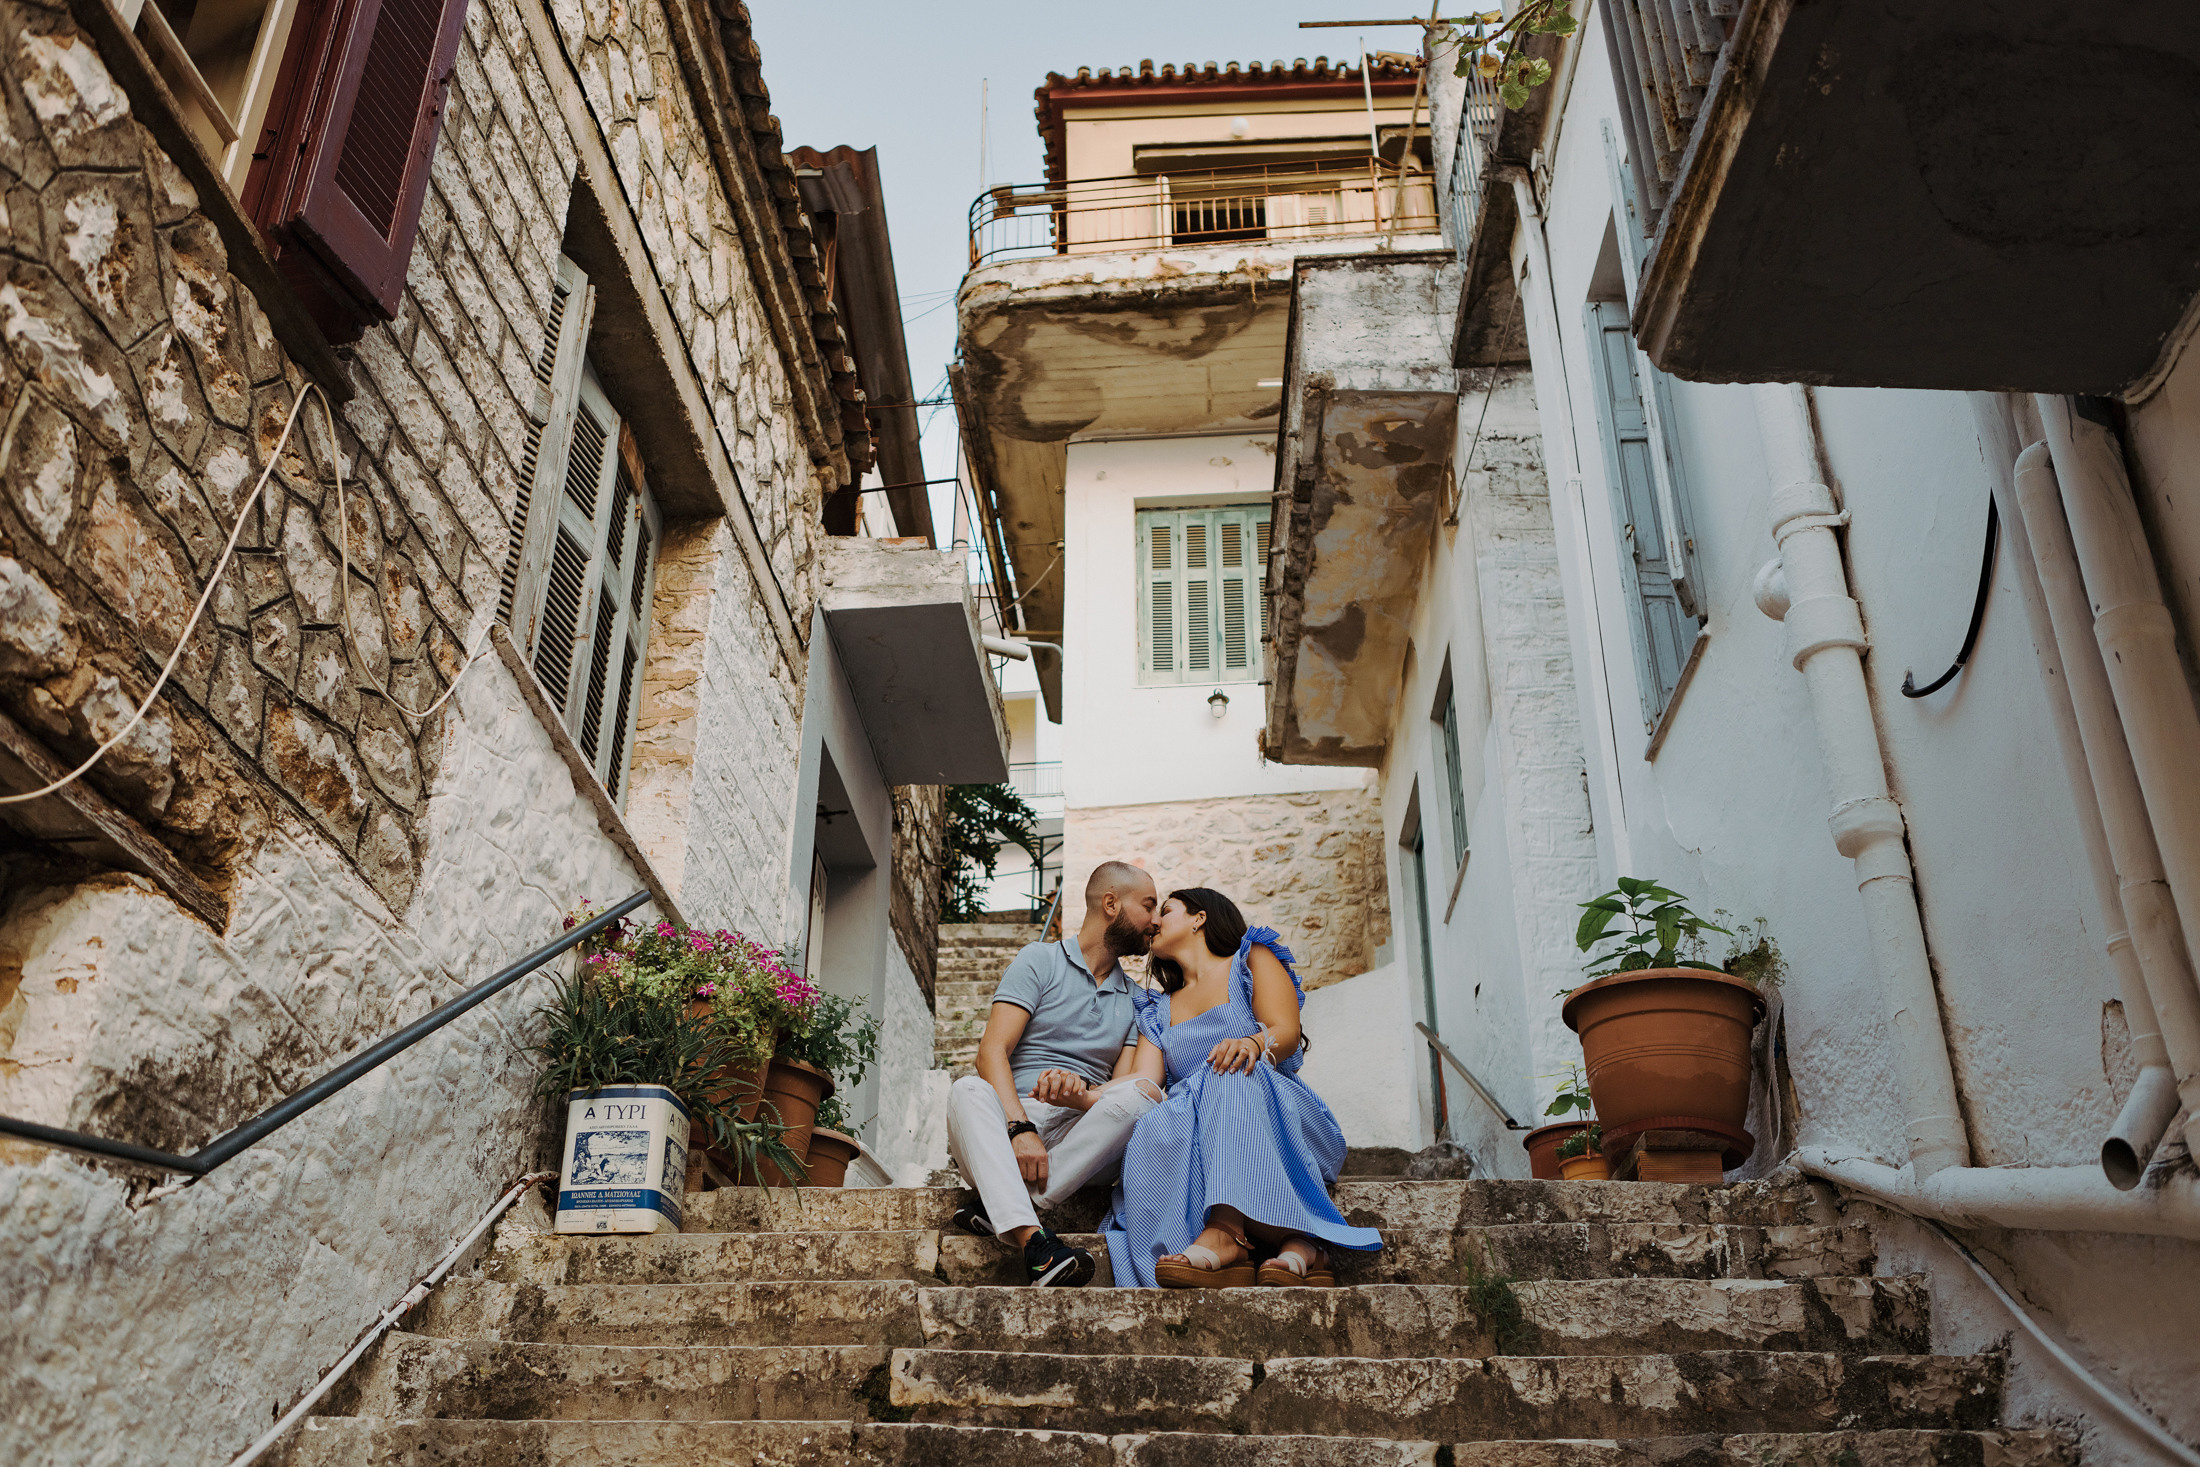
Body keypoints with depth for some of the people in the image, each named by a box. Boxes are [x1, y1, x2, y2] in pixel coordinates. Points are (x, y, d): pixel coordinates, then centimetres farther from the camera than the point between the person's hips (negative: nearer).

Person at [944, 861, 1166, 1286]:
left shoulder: (1133, 1000, 22)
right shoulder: (1040, 960, 8)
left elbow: (1123, 1084, 8)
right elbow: (992, 1051, -5)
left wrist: (1083, 1093, -17)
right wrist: (1020, 1128, -22)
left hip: (1081, 1143, 3)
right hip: (1012, 1122, -2)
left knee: (1144, 1093, -26)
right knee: (968, 1090, -33)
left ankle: (997, 1207, -32)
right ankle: (1033, 1239, -51)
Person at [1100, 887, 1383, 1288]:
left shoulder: (1252, 959, 14)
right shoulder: (1158, 1010, 25)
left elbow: (1286, 1034, -4)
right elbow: (1142, 1084, 8)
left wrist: (1253, 1043, -29)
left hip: (1278, 1117, -2)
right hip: (1190, 1129, 3)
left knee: (1235, 1074, -35)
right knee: (1153, 1128, -33)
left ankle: (1226, 1229, -56)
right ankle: (1294, 1243, -48)